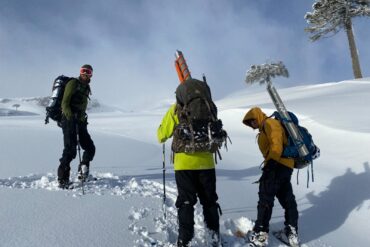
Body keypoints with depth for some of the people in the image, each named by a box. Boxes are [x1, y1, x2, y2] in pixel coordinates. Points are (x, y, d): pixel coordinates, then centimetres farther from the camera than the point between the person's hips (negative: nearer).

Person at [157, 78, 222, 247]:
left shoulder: (176, 109, -4)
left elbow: (163, 134, 2)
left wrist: (162, 137, 24)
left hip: (184, 163, -2)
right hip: (206, 162, 3)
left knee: (186, 201, 6)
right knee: (209, 199, 18)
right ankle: (214, 233, 27)